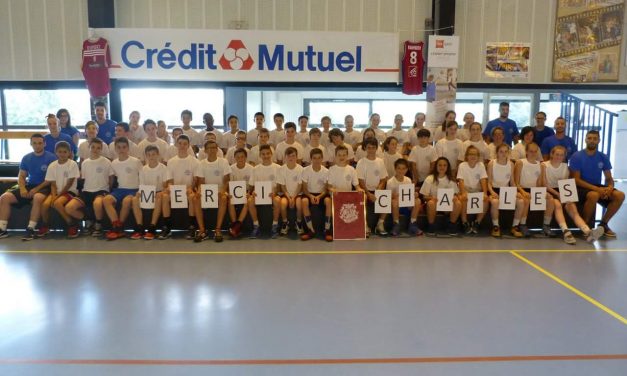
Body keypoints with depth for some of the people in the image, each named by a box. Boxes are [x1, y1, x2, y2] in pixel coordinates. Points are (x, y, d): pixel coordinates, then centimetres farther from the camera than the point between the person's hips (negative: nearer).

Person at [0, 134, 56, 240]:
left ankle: (30, 229, -32)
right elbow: (21, 176, 13)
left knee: (37, 198, -39)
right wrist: (22, 188, -8)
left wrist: (36, 189, -17)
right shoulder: (26, 158, 12)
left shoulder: (51, 158, -5)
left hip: (44, 187, -6)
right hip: (29, 185, 6)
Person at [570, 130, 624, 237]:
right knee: (594, 195, -37)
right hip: (581, 187, -5)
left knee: (620, 195, -19)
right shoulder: (577, 156, -10)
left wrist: (610, 187, -17)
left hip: (598, 187, 5)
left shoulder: (603, 158, 4)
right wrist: (596, 189, -24)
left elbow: (609, 178, 8)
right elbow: (576, 179, -14)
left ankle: (603, 223, 0)